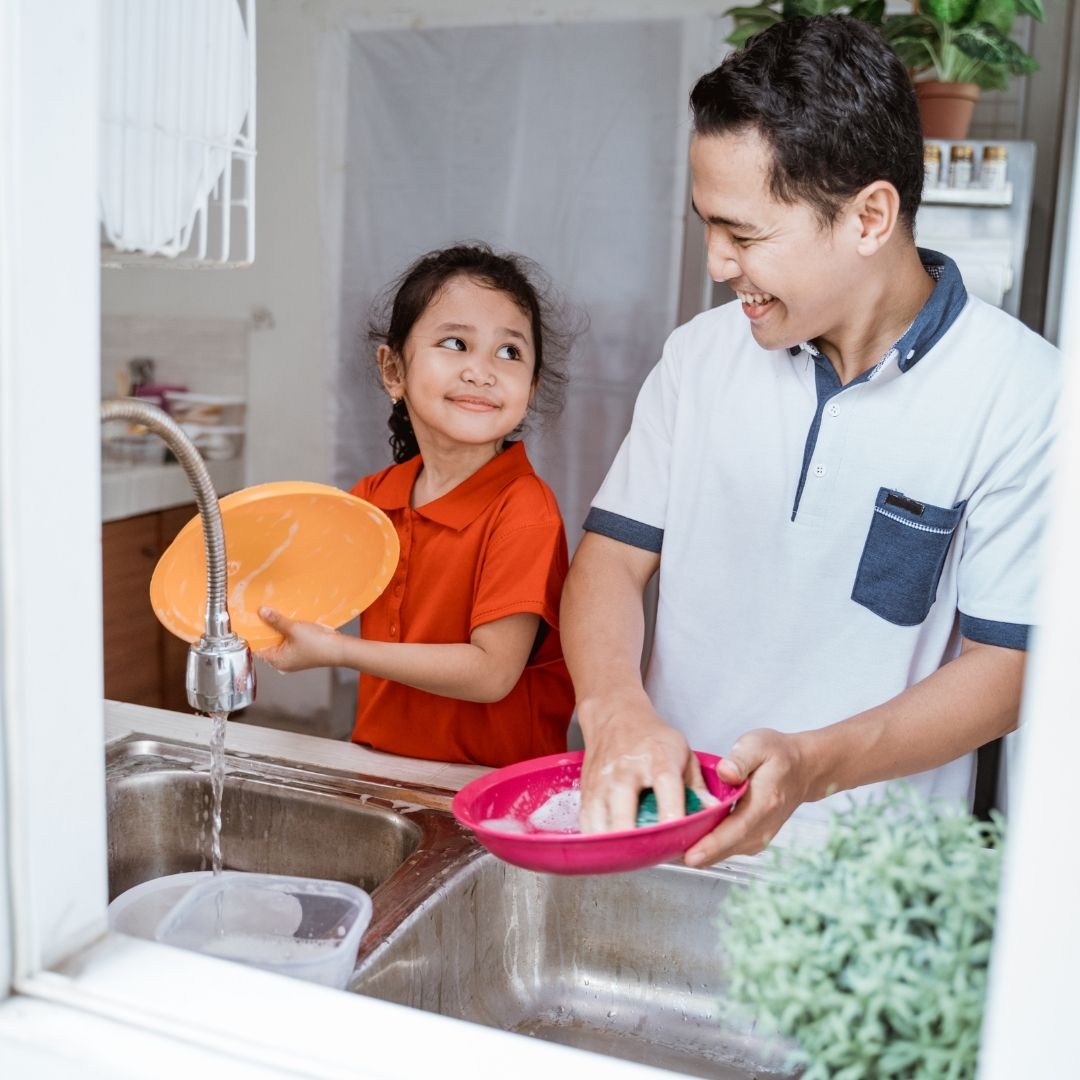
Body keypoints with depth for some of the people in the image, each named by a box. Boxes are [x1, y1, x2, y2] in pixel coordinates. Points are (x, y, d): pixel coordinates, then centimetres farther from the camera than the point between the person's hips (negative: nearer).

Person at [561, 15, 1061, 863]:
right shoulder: (702, 353, 4)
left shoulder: (1020, 392, -8)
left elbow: (1006, 665, -7)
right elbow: (615, 554, 5)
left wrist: (814, 763, -22)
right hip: (668, 821, 2)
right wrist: (617, 710, -15)